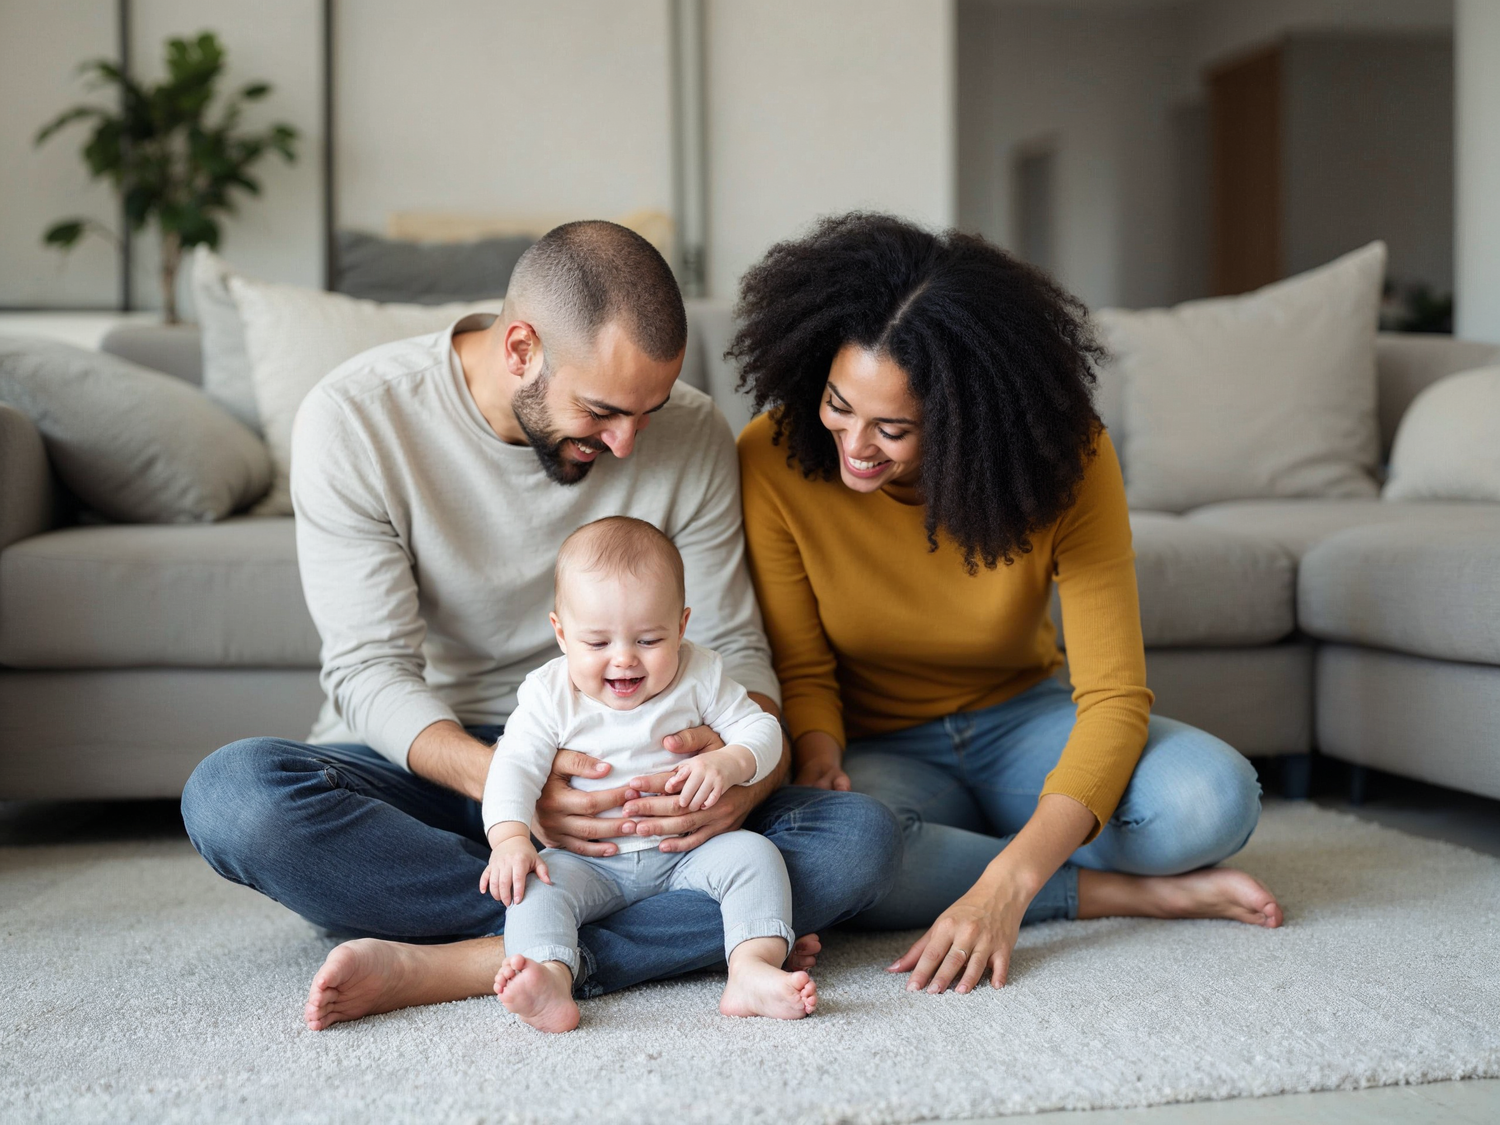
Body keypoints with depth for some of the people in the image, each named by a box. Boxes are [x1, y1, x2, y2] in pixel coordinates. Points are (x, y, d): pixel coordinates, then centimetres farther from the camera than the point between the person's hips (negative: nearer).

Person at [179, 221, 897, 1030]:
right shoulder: (354, 418, -13)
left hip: (610, 777, 2)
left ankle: (445, 967, -32)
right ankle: (692, 932, -28)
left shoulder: (691, 435, -5)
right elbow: (370, 672, -16)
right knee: (233, 793, -34)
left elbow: (732, 645, -1)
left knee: (860, 838, -23)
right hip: (431, 770, -1)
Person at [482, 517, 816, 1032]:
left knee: (753, 854, -23)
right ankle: (550, 982, -51)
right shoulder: (549, 694, -4)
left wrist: (729, 762, -22)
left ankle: (753, 970, -38)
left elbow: (760, 729, 1)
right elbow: (515, 767, -10)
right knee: (538, 881, -28)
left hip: (686, 851, 1)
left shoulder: (699, 676, -1)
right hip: (590, 863, -1)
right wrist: (510, 839, -28)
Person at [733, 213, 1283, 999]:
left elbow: (1115, 696, -26)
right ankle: (1126, 892, -17)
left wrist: (1003, 888, -39)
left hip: (1022, 721, 0)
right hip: (881, 751, 0)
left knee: (1214, 796, -29)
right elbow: (801, 672, -10)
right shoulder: (773, 461, -20)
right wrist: (819, 763, -34)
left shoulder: (1064, 455, -22)